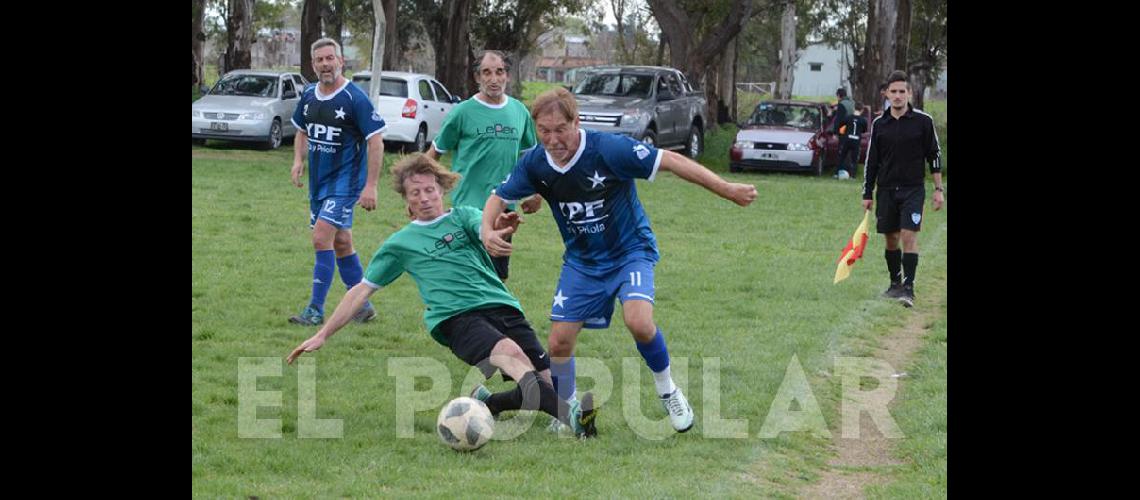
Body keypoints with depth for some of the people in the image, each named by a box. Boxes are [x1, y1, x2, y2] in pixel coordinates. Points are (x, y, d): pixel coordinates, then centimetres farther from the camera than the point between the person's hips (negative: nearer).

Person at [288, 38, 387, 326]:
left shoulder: (355, 98, -14)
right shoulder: (309, 96, 6)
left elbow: (376, 141, -14)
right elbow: (302, 131, 23)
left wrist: (370, 186, -18)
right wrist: (298, 160, 4)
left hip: (345, 181, -7)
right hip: (318, 181, 7)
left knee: (322, 238, -17)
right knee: (341, 243, 13)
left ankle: (316, 310, -13)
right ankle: (362, 307, 24)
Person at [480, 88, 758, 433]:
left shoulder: (608, 149, -26)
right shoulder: (535, 164, -11)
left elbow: (670, 161, -22)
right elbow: (500, 197, 4)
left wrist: (727, 190, -23)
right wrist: (488, 231, -18)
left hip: (630, 252, -4)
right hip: (581, 260, 4)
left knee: (638, 322, -28)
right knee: (559, 342, -3)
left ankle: (667, 391, -1)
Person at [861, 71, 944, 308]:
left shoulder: (923, 121, -2)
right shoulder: (879, 124, 5)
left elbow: (934, 155, 3)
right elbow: (871, 161, 10)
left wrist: (938, 189, 0)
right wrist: (867, 195, 8)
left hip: (913, 189, -3)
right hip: (886, 189, 3)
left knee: (909, 236, -13)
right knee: (891, 239, 8)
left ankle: (908, 288, -15)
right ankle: (895, 284, 23)